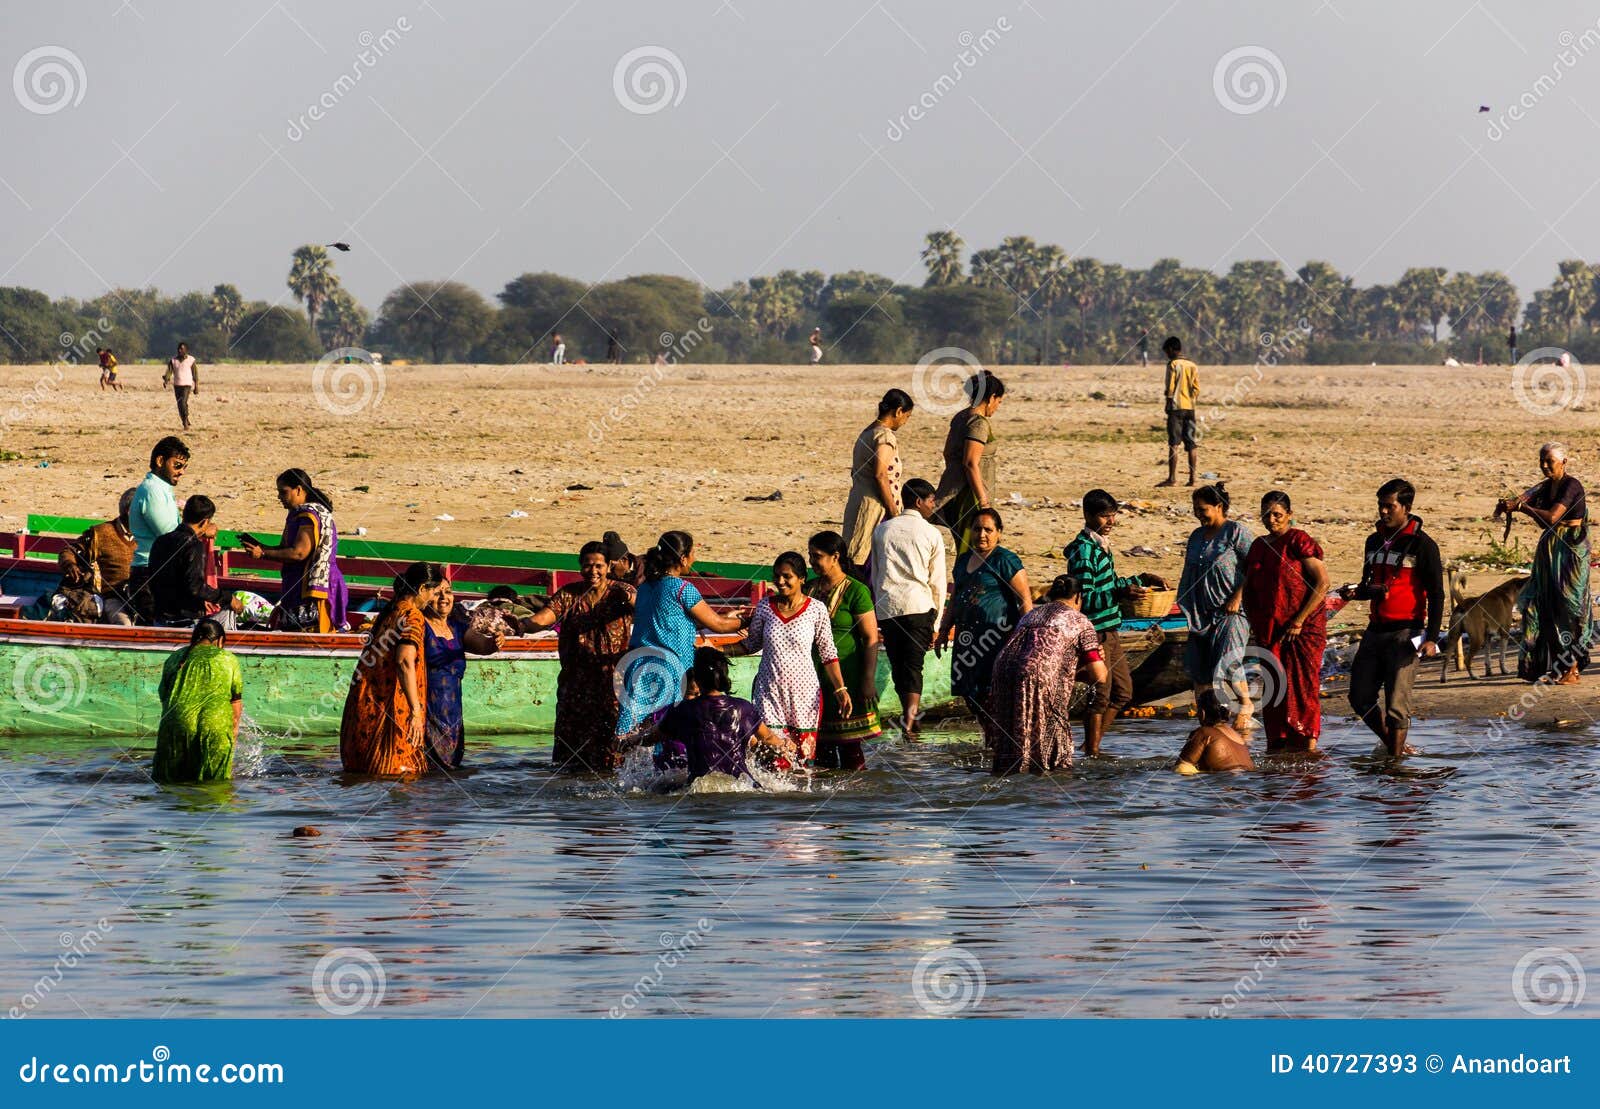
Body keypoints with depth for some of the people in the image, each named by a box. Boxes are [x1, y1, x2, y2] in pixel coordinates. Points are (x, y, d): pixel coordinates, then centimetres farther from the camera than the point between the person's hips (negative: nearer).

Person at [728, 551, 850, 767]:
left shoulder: (816, 610, -3)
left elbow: (828, 653, 3)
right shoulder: (765, 606, 3)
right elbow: (752, 644, 15)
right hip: (769, 692, 1)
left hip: (804, 693, -1)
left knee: (804, 757, -2)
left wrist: (840, 690, -3)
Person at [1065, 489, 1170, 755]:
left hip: (1110, 631, 10)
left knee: (1123, 691, 14)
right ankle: (1091, 752, 5)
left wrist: (1143, 579, 19)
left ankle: (1093, 744, 23)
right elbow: (1084, 598, -22)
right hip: (1094, 633, -10)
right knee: (1101, 693, -5)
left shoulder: (1101, 545, 14)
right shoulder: (1083, 551, -16)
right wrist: (1122, 593, -29)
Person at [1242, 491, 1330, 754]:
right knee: (1273, 689, 3)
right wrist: (1254, 622, 7)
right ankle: (1277, 746, 7)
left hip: (1303, 627, -6)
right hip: (1269, 629, 6)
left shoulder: (1299, 541, -7)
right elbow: (1248, 589, 22)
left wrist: (1299, 621, -14)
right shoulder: (1258, 547, 14)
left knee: (1302, 687, -9)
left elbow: (1322, 582, -13)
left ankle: (1308, 750, -8)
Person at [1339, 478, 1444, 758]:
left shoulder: (1421, 544, -6)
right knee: (1360, 697, 6)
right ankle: (1392, 745, 23)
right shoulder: (1374, 541, 14)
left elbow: (1436, 594, -7)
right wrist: (1356, 593, 1)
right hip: (1375, 630, 7)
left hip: (1404, 633, -7)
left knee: (1396, 703, -8)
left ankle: (1395, 759, -2)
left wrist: (1431, 638, -15)